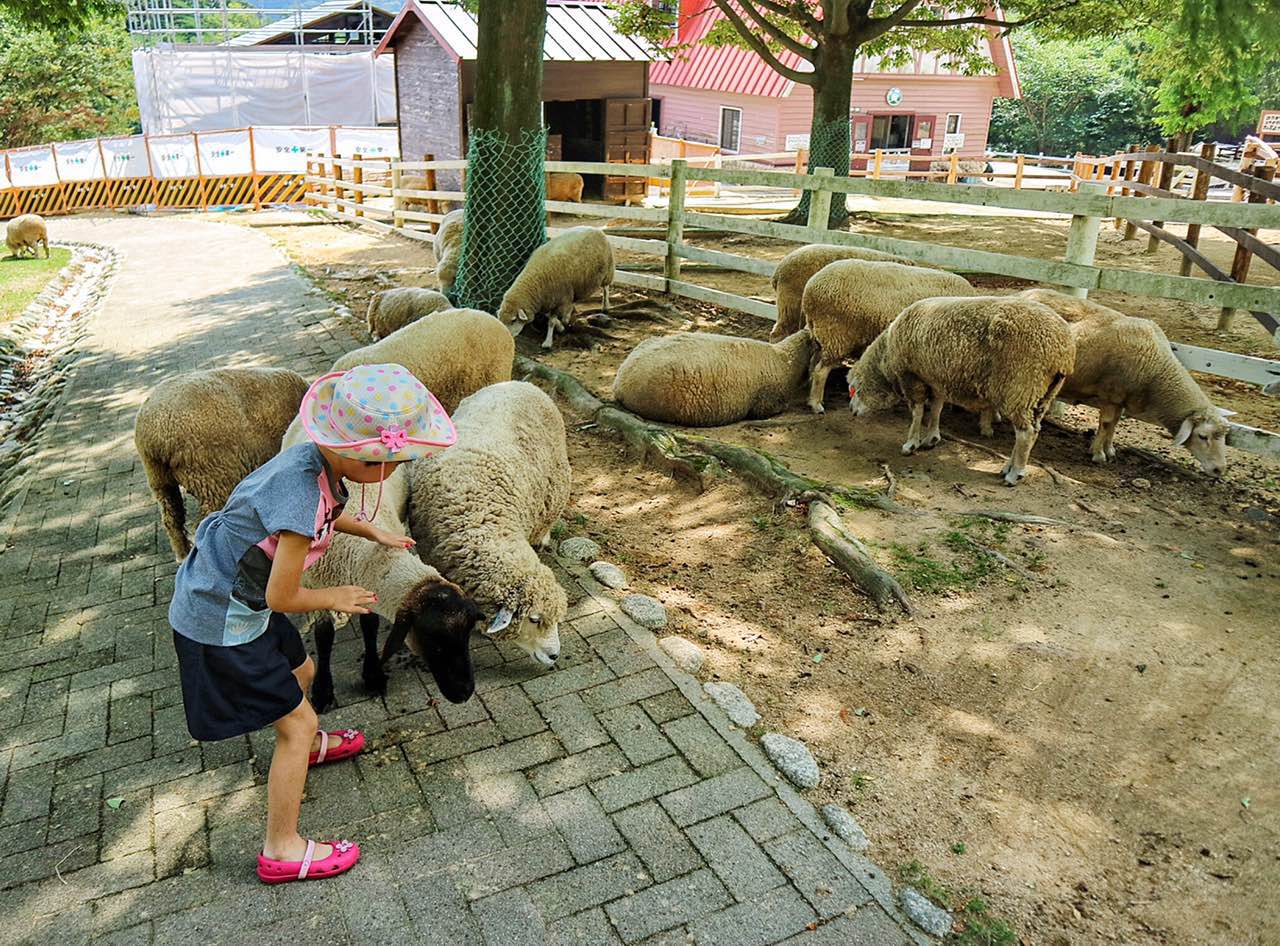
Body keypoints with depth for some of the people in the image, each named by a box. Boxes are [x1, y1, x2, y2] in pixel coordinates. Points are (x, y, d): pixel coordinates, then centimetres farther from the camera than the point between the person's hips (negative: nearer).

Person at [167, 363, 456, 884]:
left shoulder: (315, 458, -7)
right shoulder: (303, 494, -35)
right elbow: (282, 597, -26)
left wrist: (373, 531, 14)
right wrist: (335, 598, -9)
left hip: (215, 595, 9)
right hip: (220, 624, -9)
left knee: (301, 671, 30)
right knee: (295, 724, 2)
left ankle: (310, 745, 61)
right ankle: (282, 851, 18)